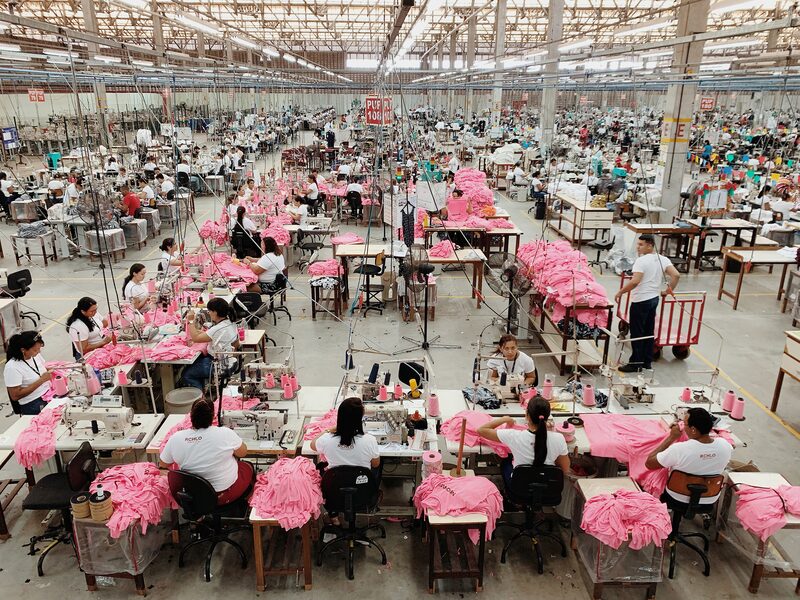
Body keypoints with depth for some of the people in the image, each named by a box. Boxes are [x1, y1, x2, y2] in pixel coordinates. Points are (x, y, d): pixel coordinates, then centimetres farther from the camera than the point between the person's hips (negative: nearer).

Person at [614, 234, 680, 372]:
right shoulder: (663, 259, 4)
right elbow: (676, 275, -4)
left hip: (641, 301, -8)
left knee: (637, 333, 2)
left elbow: (635, 281, -28)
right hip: (654, 299, 8)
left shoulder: (641, 261, -18)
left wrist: (620, 292, -18)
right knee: (649, 332, 16)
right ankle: (647, 362, 24)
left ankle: (636, 363, 8)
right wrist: (670, 289, 10)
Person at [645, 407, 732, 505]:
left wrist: (671, 437, -17)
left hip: (678, 500, -3)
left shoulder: (679, 449, -34)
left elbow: (649, 463, -19)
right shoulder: (724, 445, -21)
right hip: (709, 501, 3)